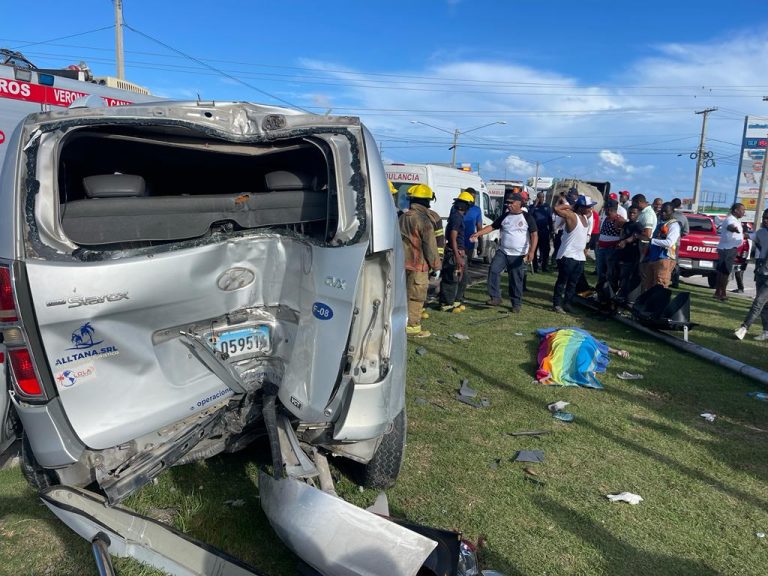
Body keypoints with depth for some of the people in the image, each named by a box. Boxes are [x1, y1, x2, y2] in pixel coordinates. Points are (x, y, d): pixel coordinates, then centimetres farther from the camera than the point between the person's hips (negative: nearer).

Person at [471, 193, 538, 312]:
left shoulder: (527, 217, -3)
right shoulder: (504, 216, 8)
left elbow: (534, 235, -7)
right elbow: (491, 226, 9)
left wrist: (531, 251, -18)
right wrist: (477, 233, -5)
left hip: (519, 255, -3)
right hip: (502, 252, 4)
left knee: (516, 280, 2)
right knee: (493, 270, -15)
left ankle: (516, 303, 16)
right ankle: (495, 297, -7)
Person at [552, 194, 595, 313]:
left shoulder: (586, 216, 10)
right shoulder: (571, 216, -14)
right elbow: (556, 209, -24)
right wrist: (568, 206, -12)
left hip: (580, 257, 8)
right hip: (568, 256, -8)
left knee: (573, 283, 12)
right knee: (562, 281, -1)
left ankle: (567, 303, 19)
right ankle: (557, 304, 5)